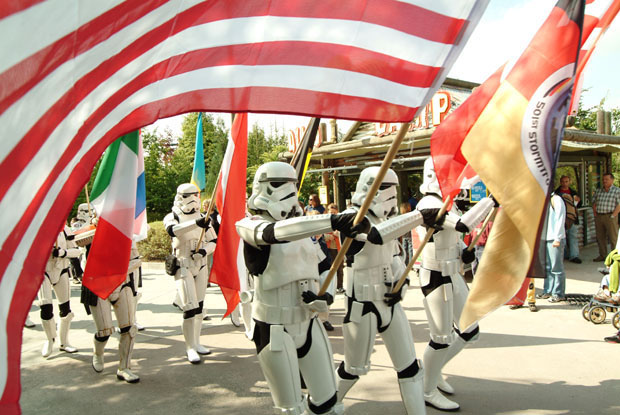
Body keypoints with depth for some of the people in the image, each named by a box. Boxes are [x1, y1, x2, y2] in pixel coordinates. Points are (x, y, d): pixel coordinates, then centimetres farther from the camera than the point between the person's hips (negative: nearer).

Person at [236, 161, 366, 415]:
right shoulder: (250, 226, -10)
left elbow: (324, 267, 16)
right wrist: (333, 222, -44)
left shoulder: (302, 229, 9)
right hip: (275, 329, -5)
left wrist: (324, 295, -5)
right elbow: (278, 231, -33)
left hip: (309, 323, 6)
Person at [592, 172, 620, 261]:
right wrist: (595, 214, 6)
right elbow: (594, 203, 16)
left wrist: (613, 216, -14)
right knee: (600, 237, 11)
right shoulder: (598, 191, 14)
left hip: (610, 216, -5)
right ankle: (602, 255, 21)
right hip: (598, 217, 5)